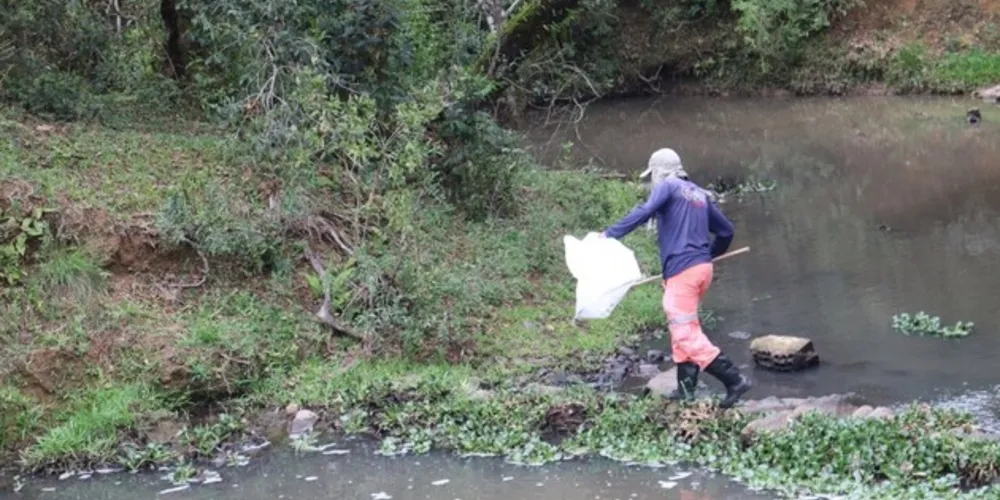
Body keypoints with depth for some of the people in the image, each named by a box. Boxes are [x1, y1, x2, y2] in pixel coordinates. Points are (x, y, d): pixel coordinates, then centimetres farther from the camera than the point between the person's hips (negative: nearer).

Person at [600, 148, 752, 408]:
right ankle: (686, 389, 19)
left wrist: (610, 234, -19)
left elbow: (644, 212, -20)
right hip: (703, 267, 9)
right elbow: (726, 230, 24)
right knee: (683, 328, 19)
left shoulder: (667, 187, -2)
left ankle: (735, 380, -15)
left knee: (686, 333, -7)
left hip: (682, 271, -8)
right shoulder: (699, 194, 20)